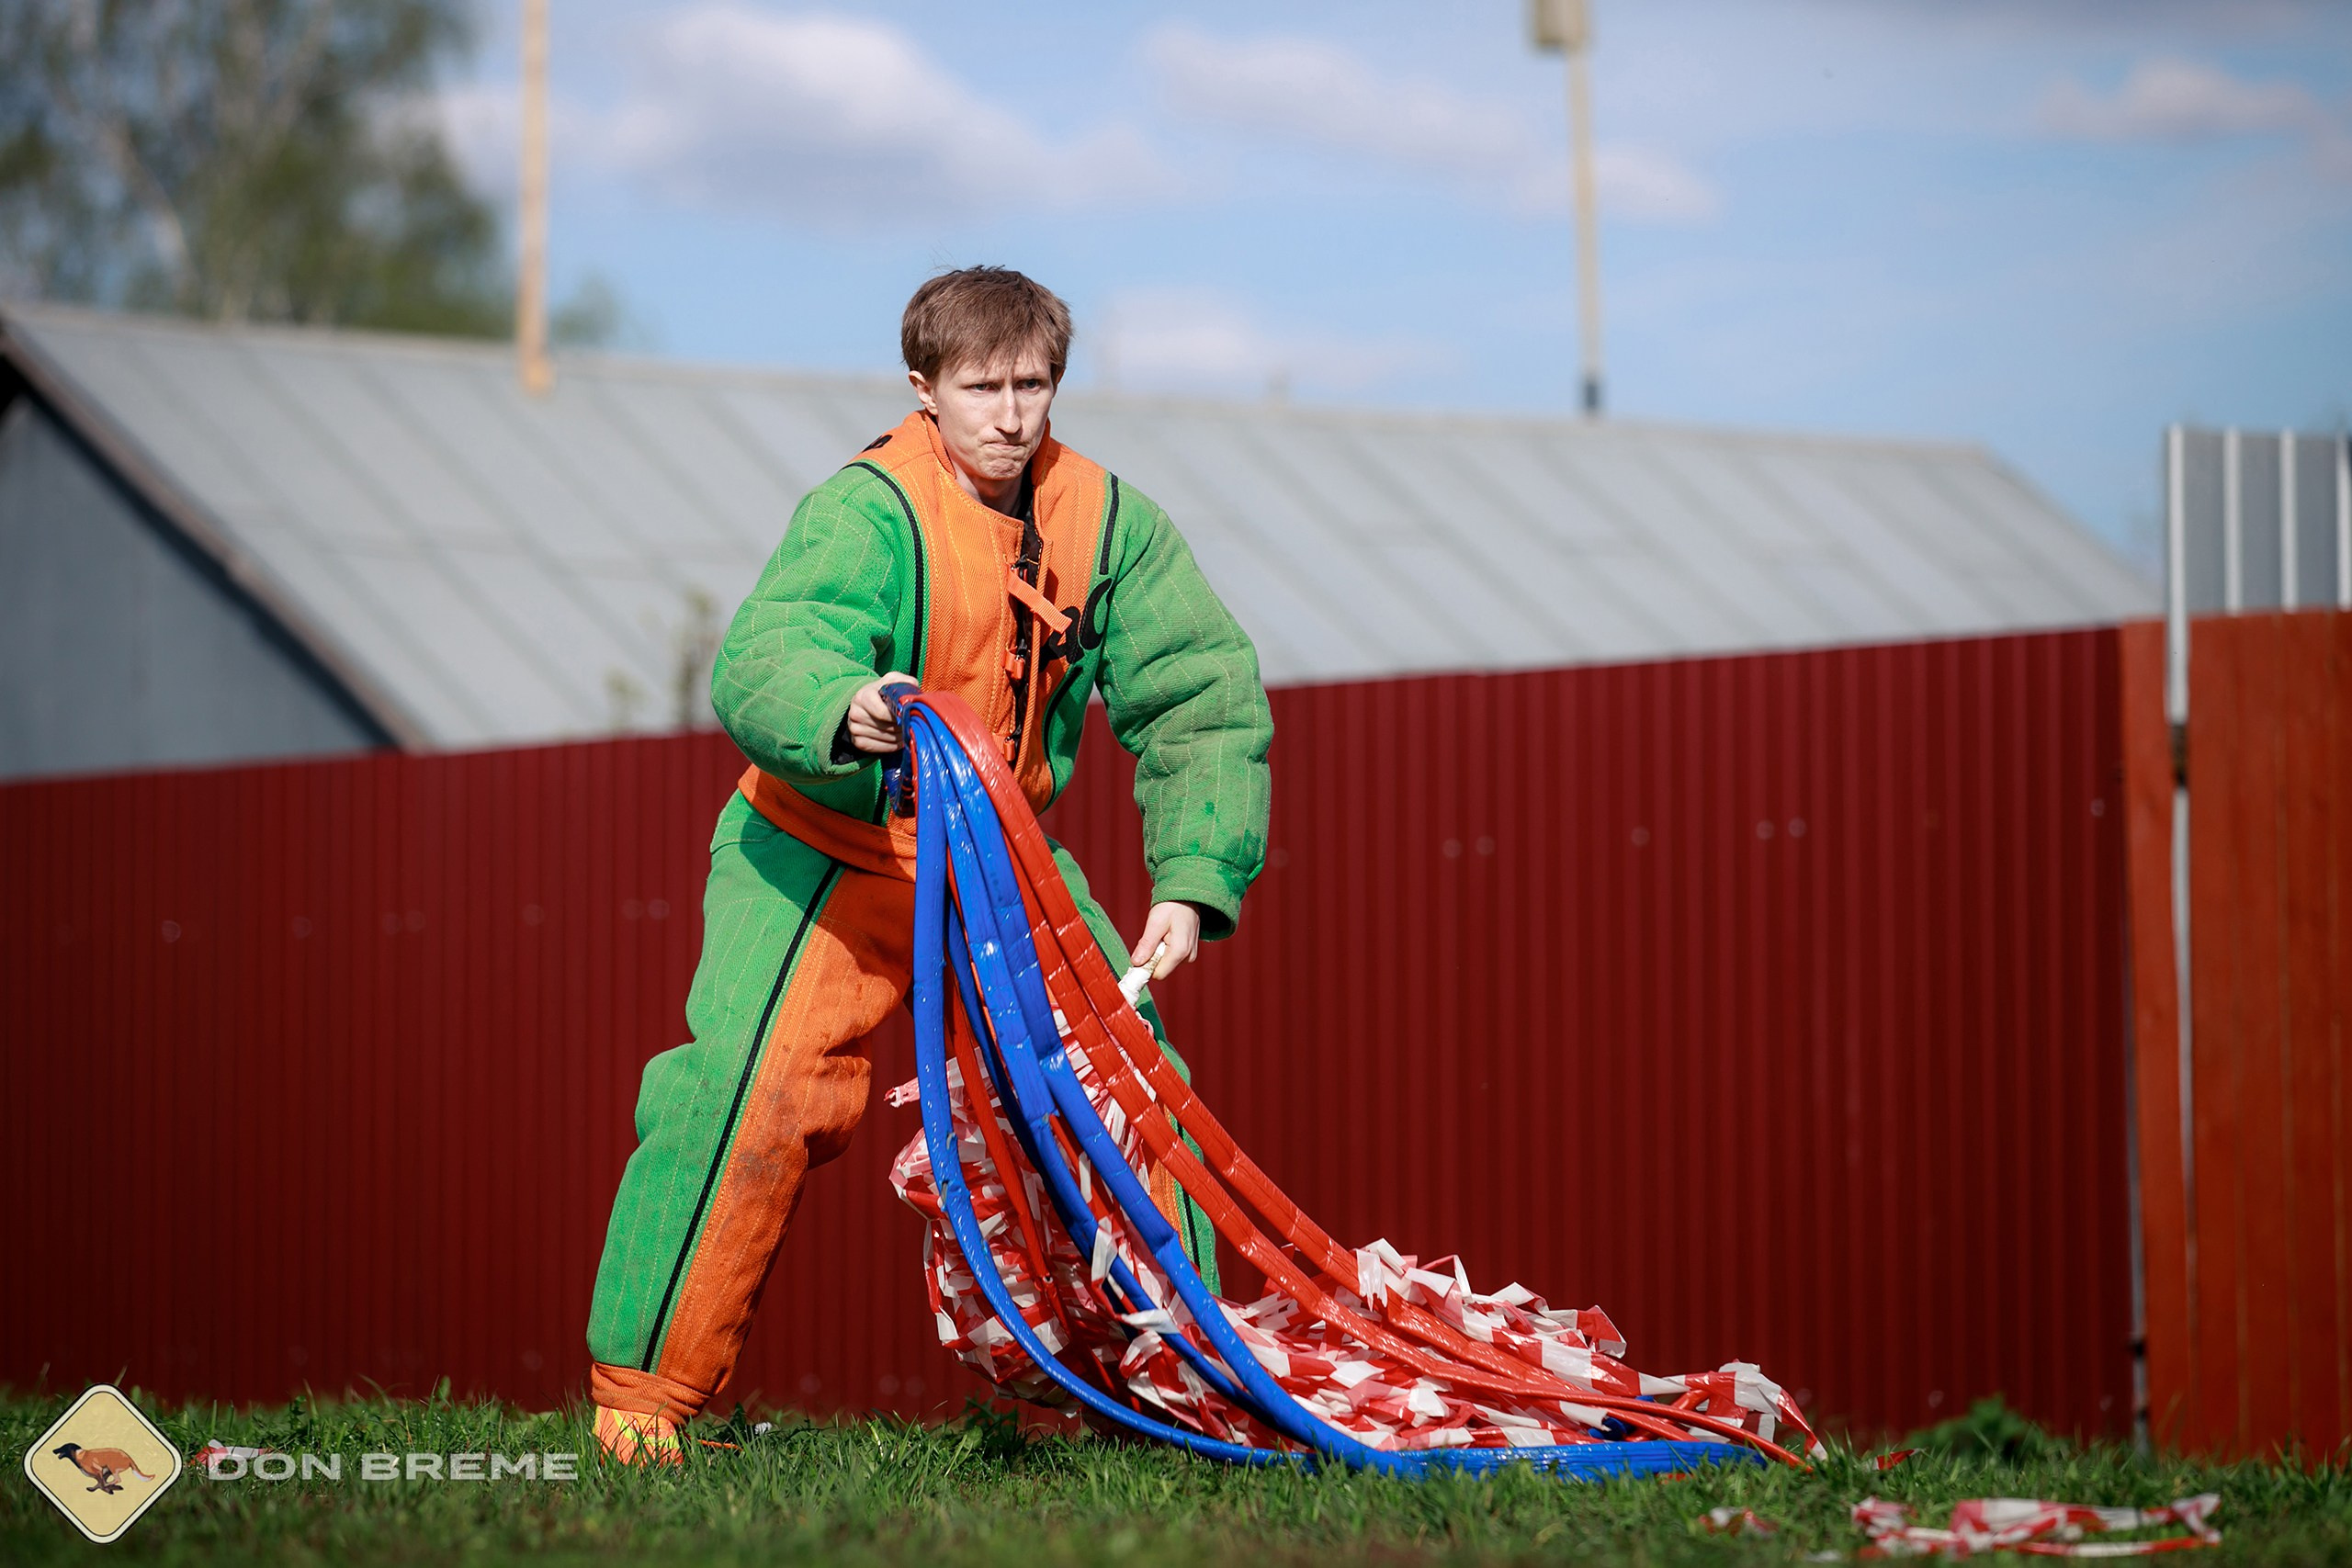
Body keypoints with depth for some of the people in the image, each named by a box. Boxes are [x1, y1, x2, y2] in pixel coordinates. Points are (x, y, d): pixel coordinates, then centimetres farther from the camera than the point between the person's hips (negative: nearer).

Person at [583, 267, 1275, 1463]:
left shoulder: (1105, 520, -6)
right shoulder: (866, 513, -22)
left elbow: (1205, 697, -5)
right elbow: (759, 665, -36)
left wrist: (1192, 880, -17)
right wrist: (843, 708, -59)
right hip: (828, 852, -5)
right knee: (747, 1095, -19)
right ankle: (639, 1390, -7)